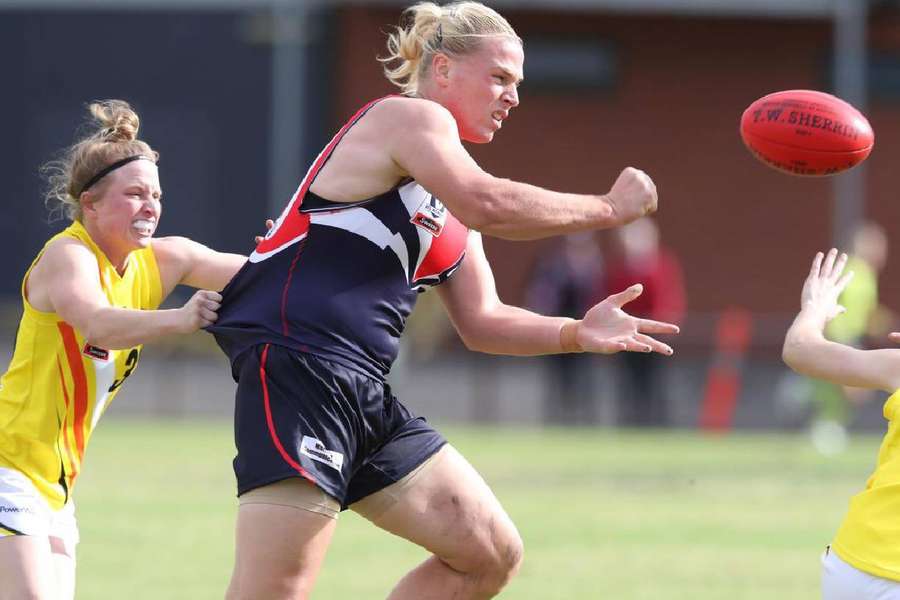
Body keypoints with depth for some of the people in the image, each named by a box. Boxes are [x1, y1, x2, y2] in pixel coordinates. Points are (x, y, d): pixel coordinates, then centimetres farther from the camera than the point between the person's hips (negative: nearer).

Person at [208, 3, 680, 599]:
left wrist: (576, 333, 6)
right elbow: (490, 205, -21)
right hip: (296, 366, -10)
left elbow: (481, 321, 22)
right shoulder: (408, 116, -4)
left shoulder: (451, 209, 24)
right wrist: (608, 208, -12)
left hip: (365, 397, 10)